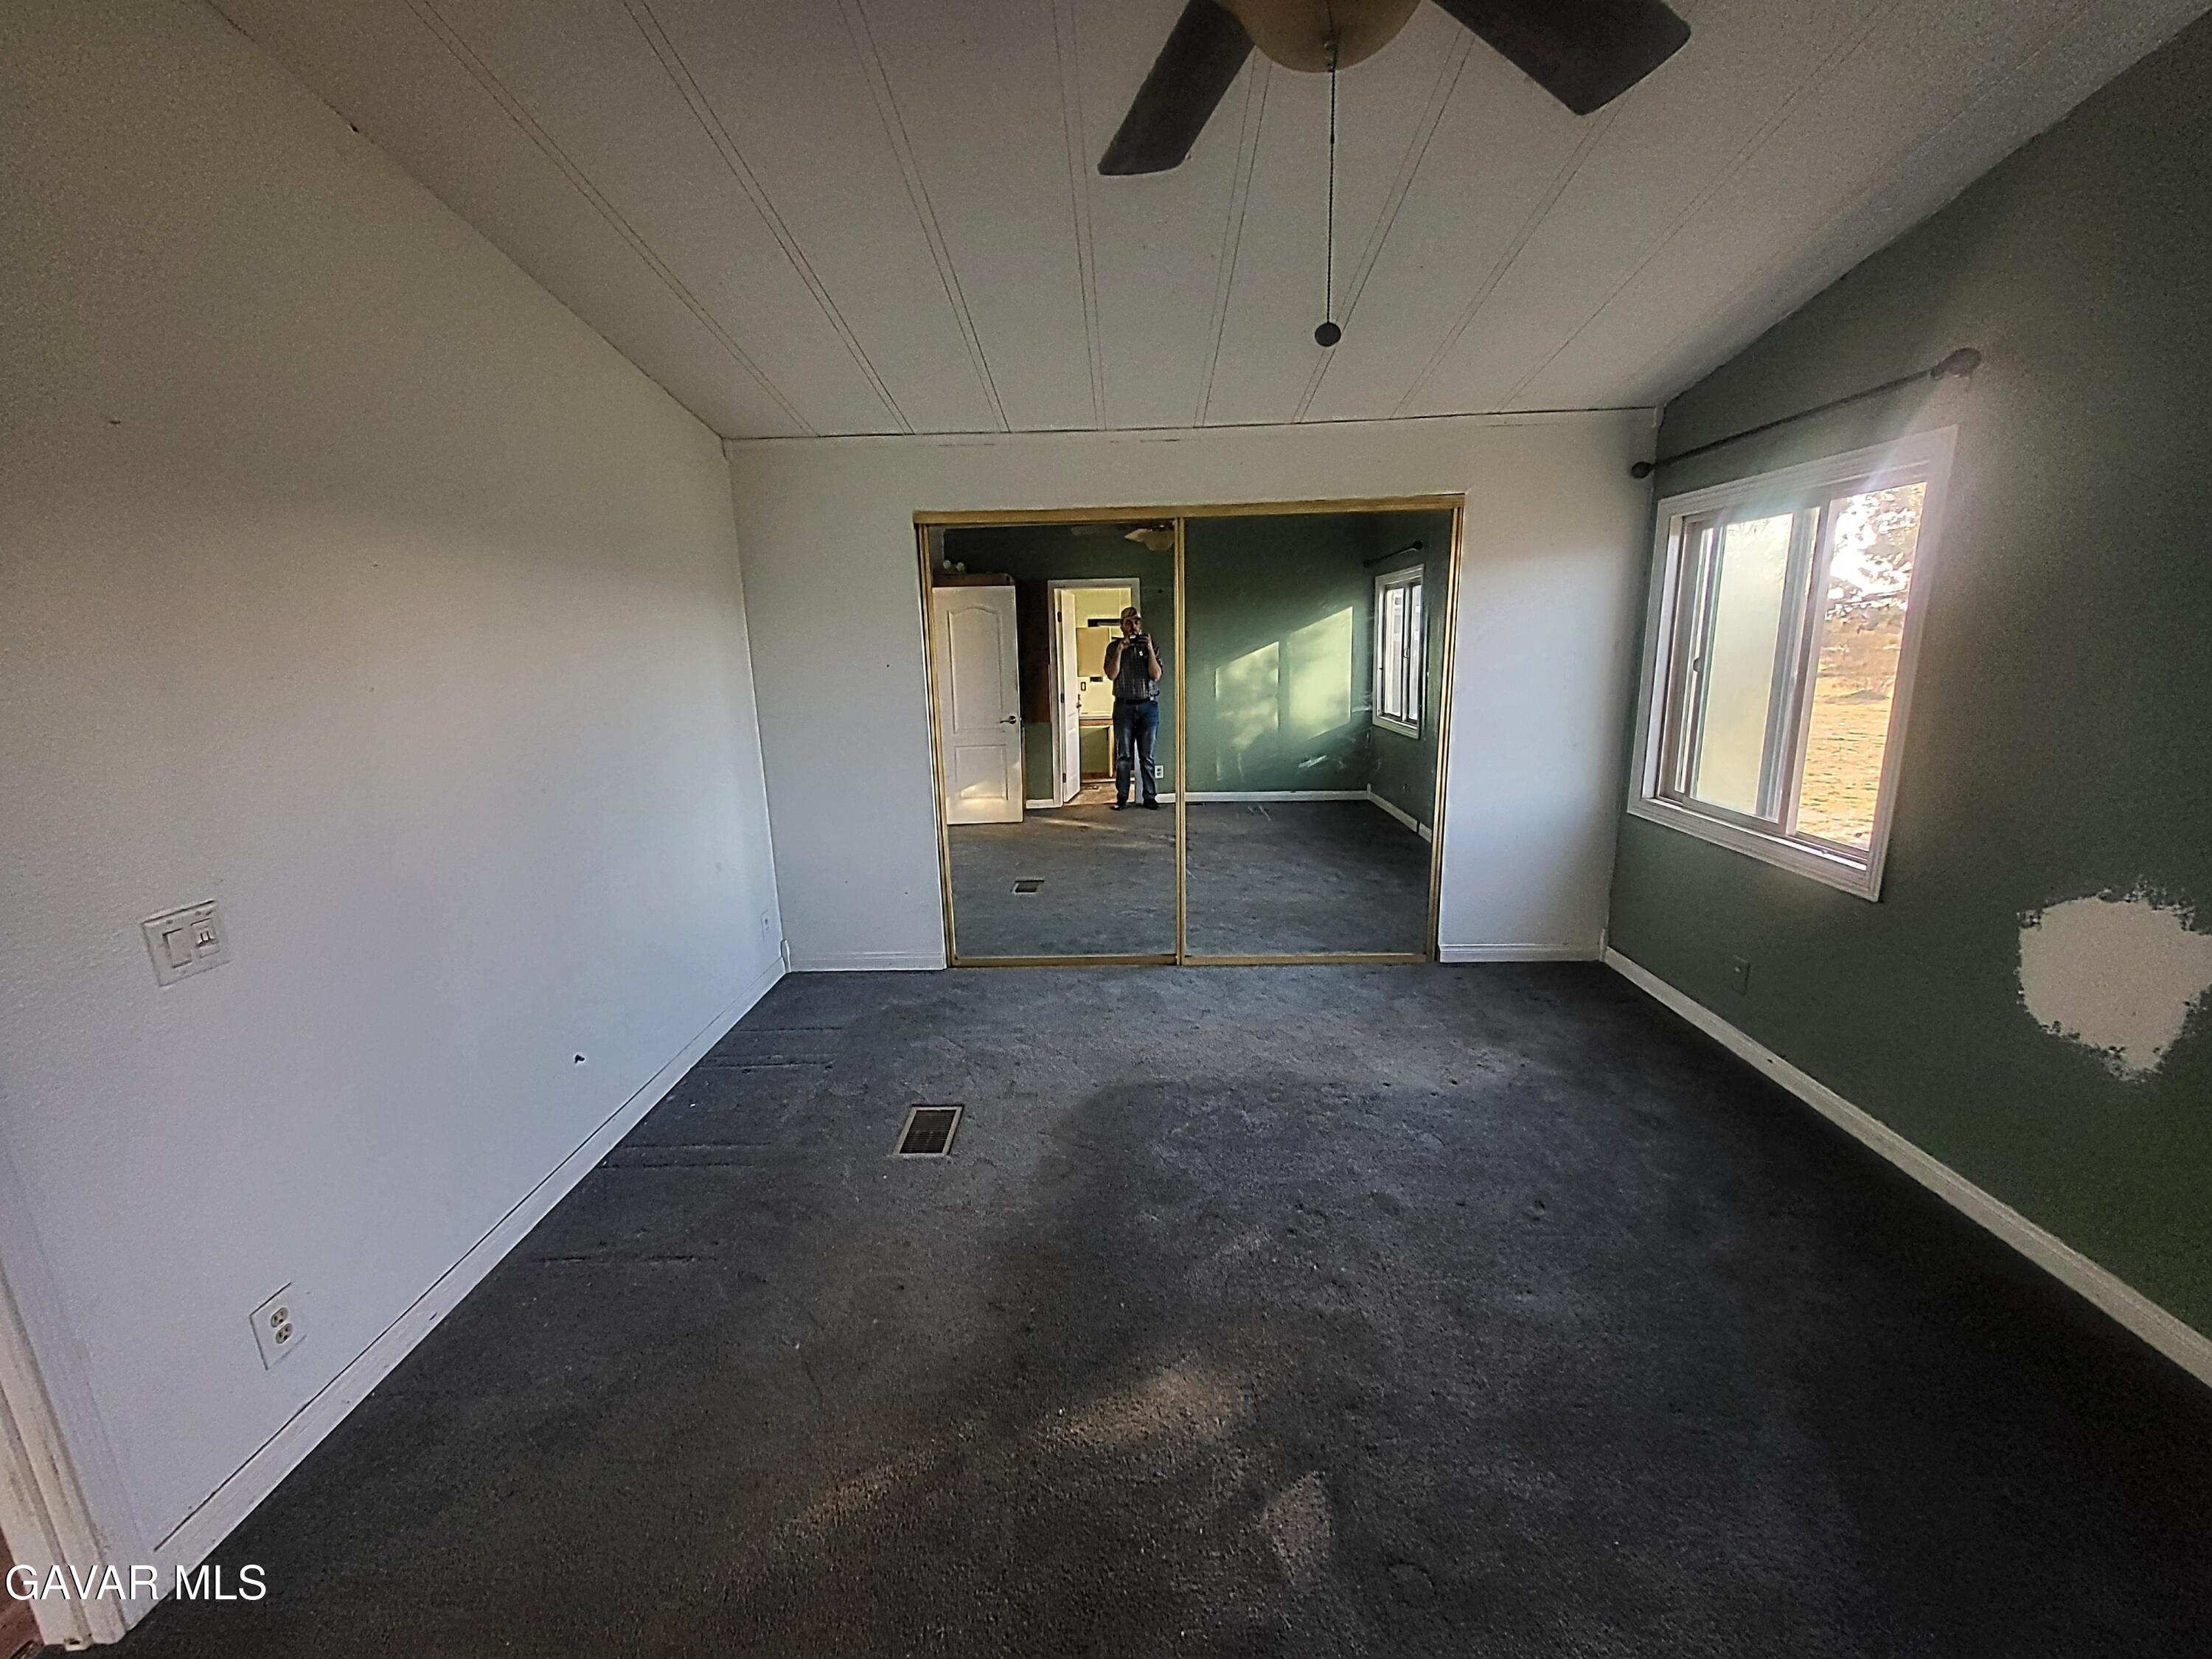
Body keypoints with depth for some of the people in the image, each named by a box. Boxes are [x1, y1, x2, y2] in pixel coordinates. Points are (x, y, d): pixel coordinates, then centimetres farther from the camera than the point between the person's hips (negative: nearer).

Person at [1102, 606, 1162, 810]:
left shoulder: (1151, 646, 6)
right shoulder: (1114, 648, 6)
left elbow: (1156, 675, -5)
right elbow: (1112, 675, -6)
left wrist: (1150, 649, -12)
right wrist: (1120, 651, -14)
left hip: (1148, 706, 0)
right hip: (1124, 706, 0)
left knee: (1147, 756, 2)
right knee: (1123, 756, 2)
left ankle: (1150, 796, 9)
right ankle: (1122, 797, 9)